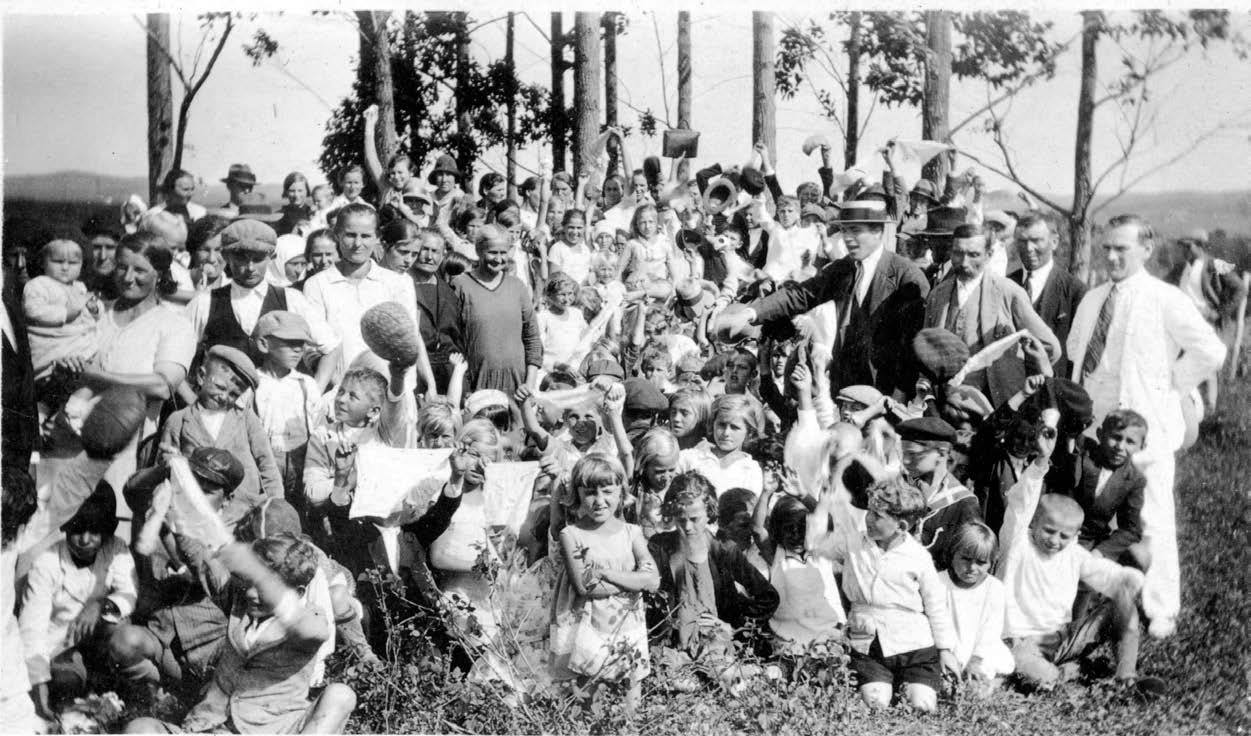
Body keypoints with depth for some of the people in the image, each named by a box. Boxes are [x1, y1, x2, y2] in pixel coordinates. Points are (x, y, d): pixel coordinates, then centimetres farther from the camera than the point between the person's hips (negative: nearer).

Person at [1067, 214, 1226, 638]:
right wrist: (1077, 402, 12)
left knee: (1152, 523, -1)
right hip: (1094, 426, 6)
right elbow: (1075, 349, 25)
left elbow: (1210, 351, -13)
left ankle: (1160, 613, 10)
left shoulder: (1167, 300, -8)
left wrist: (1171, 386, -7)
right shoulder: (1092, 301, 11)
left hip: (1145, 425, -6)